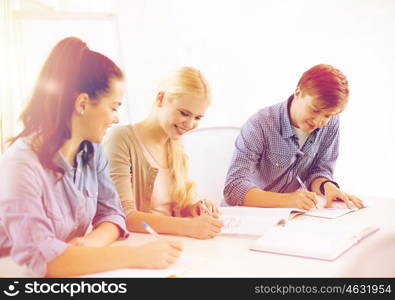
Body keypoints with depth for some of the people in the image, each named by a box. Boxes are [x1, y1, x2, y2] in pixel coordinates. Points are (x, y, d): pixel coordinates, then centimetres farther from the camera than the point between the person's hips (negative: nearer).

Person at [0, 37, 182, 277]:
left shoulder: (92, 150, 0)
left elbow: (112, 214, 3)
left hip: (78, 273, 5)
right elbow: (39, 257, -28)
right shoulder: (22, 163, -20)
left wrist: (91, 243, -20)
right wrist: (138, 255, -29)